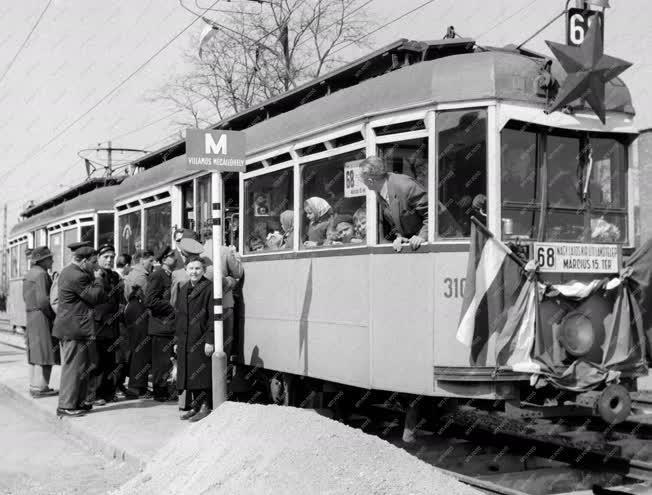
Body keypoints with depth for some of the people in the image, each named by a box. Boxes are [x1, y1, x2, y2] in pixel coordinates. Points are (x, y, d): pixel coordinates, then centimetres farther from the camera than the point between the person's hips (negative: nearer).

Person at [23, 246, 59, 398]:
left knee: (35, 352, 13)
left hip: (30, 316, 10)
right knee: (45, 352, -7)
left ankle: (34, 385, 19)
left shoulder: (29, 274, 16)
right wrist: (53, 315, -12)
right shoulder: (41, 274, -15)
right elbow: (43, 300, -22)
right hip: (42, 317, -10)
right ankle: (40, 387, -7)